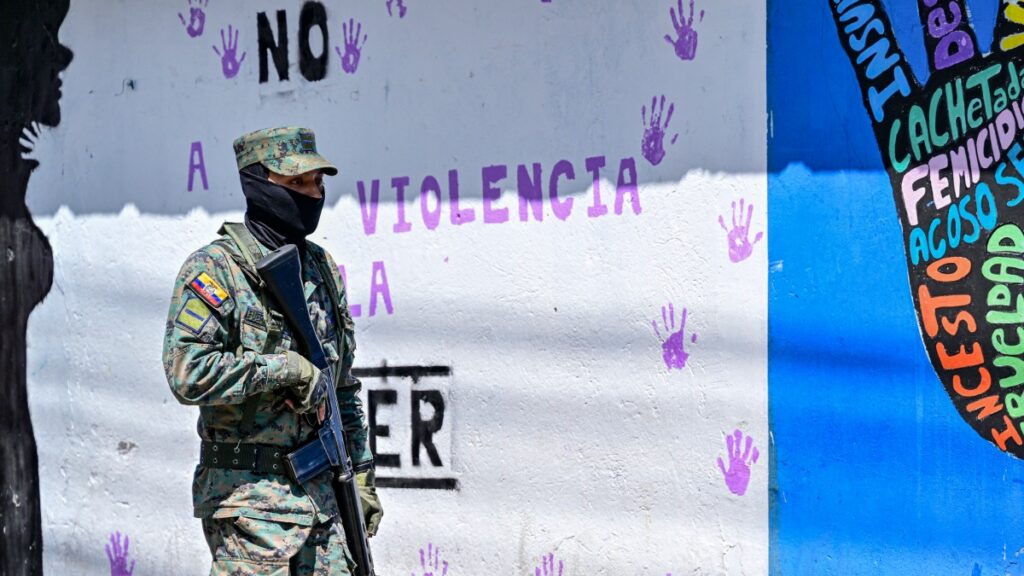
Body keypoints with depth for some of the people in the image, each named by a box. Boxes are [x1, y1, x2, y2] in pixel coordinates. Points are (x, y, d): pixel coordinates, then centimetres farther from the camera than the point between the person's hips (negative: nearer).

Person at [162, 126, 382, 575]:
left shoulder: (322, 268, 14)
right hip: (251, 498, -7)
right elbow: (187, 374, -22)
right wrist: (286, 368, -17)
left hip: (324, 493, 7)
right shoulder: (214, 269, -9)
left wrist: (361, 475, 16)